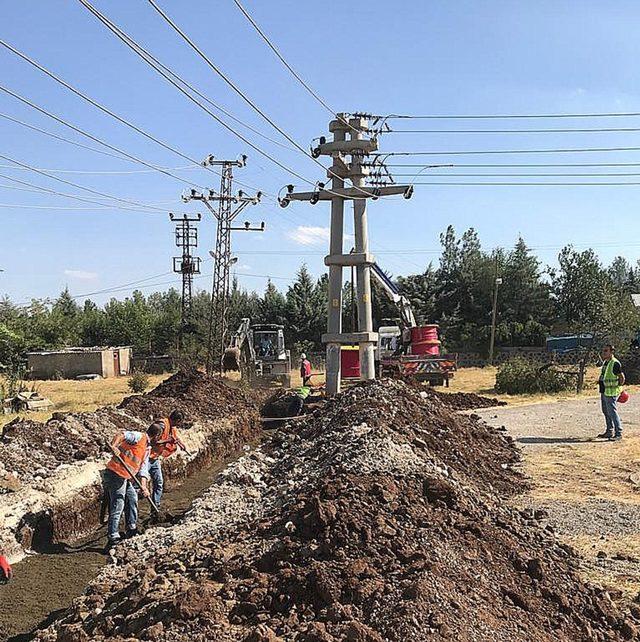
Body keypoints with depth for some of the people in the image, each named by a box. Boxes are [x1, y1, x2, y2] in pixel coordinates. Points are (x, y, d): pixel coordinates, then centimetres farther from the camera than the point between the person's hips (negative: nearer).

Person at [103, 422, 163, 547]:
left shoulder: (147, 449, 16)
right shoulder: (138, 436, -11)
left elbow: (143, 469, 12)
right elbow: (122, 435, -28)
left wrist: (143, 486, -1)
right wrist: (114, 446, -45)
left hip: (127, 478, 10)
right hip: (115, 474, -10)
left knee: (132, 500, 21)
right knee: (117, 506, -9)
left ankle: (132, 530, 36)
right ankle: (113, 538, -6)